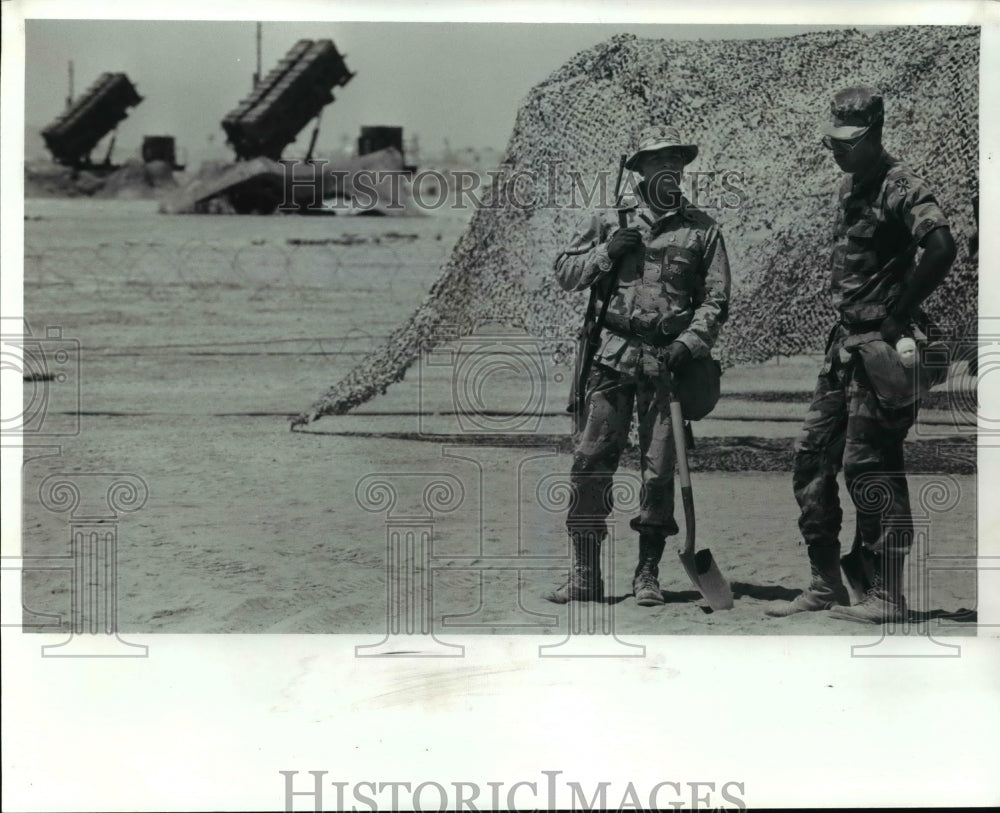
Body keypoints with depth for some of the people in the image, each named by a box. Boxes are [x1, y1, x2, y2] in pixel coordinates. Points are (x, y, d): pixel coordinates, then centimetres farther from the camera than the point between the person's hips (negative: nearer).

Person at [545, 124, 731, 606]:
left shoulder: (703, 231, 8)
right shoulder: (608, 222, 11)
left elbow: (715, 301, 4)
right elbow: (565, 274, 11)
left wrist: (689, 344, -11)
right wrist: (607, 252, -5)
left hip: (667, 362, 0)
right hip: (613, 355, 1)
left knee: (659, 470, 2)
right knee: (591, 462, -4)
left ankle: (648, 574, 13)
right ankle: (586, 574, 4)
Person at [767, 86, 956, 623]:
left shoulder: (900, 188, -13)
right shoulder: (851, 187, 16)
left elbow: (941, 248, -29)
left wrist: (898, 314, -20)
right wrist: (846, 322, 15)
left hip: (881, 345, -9)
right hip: (848, 342, 10)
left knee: (869, 465, -8)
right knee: (812, 456, 9)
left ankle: (886, 595, 1)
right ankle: (825, 585, 17)